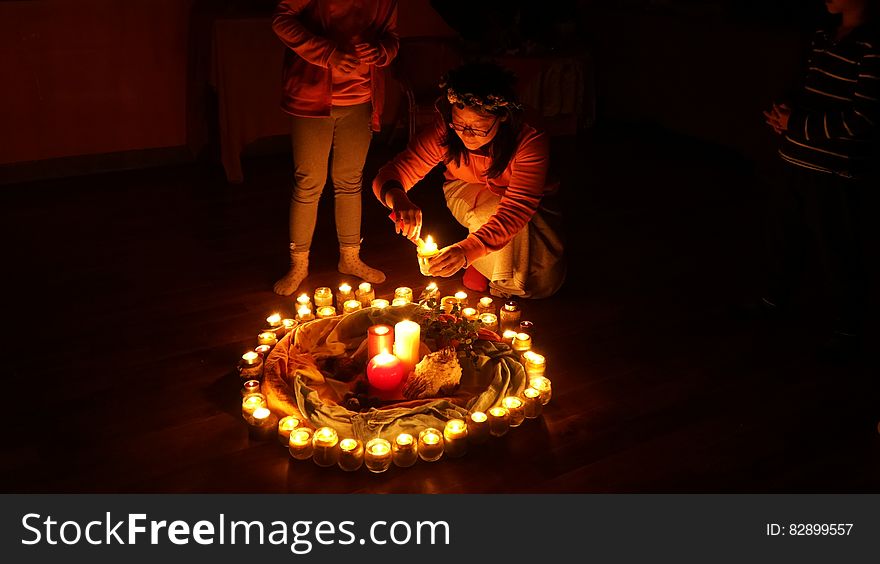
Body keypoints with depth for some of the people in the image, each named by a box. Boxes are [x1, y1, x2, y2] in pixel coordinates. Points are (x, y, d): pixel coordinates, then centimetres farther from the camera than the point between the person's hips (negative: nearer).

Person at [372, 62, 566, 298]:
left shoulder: (531, 142, -37)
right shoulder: (444, 131, -30)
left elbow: (516, 210, -43)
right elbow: (392, 173, -30)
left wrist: (467, 249, -59)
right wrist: (397, 198, -55)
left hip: (529, 204, 0)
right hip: (466, 192, 1)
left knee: (545, 282, -18)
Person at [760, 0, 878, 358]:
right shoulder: (824, 37, 8)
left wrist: (796, 125, -15)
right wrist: (787, 111, 1)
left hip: (835, 173, -8)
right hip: (798, 163, 8)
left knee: (838, 253, 4)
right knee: (785, 235, 21)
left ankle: (848, 329, 22)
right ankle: (775, 300, 42)